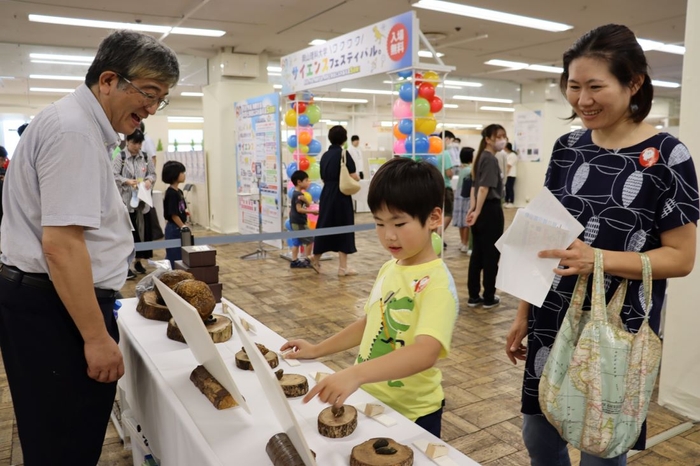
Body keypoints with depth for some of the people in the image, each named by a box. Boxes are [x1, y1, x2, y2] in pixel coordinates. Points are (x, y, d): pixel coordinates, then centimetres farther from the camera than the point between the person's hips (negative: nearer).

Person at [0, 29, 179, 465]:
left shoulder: (79, 123, 15)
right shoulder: (75, 130, -20)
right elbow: (60, 244, -26)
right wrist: (97, 337, -23)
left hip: (43, 299, 10)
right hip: (56, 308, -10)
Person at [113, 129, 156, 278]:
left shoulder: (146, 157, 7)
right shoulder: (120, 158, -5)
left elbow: (153, 173, 12)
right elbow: (113, 176, -11)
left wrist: (149, 180, -9)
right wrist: (127, 181, -25)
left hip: (143, 200, 4)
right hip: (126, 200, -4)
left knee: (144, 231, 9)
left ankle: (138, 261, 25)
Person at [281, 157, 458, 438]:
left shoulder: (437, 283, -23)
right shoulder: (388, 269, 1)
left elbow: (426, 351, -37)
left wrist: (355, 374, -48)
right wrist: (317, 350, 12)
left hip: (411, 414, -7)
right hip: (370, 400, 7)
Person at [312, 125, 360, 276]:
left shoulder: (325, 155, 9)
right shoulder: (344, 154, -10)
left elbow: (323, 178, 13)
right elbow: (353, 177, -13)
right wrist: (358, 177, 7)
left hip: (326, 195, 6)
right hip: (341, 196, -6)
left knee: (325, 226, 17)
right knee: (343, 229, 2)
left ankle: (316, 258, 28)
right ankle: (343, 267, 8)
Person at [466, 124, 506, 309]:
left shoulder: (480, 157, 14)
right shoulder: (491, 159, -14)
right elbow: (484, 188, -22)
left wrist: (472, 209, 9)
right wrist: (478, 211, -23)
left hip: (480, 210, 9)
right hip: (490, 210, -9)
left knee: (477, 254, 11)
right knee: (491, 254, 2)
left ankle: (473, 296, 17)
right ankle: (489, 298, 12)